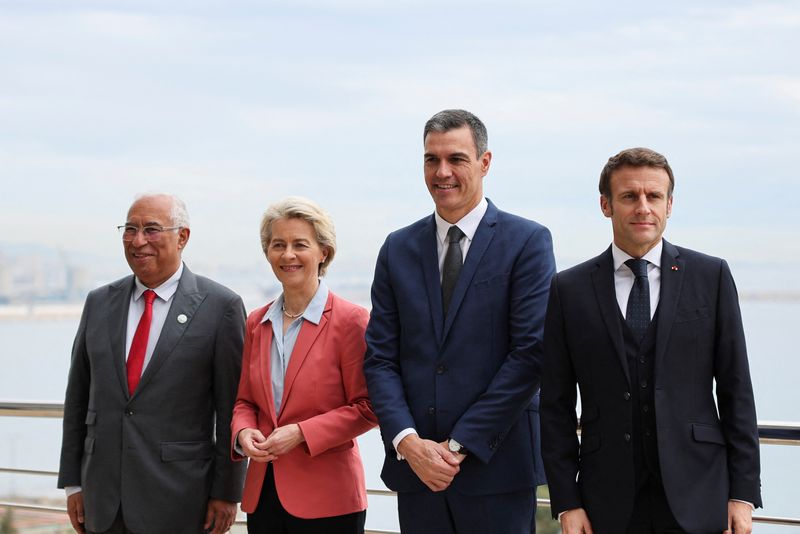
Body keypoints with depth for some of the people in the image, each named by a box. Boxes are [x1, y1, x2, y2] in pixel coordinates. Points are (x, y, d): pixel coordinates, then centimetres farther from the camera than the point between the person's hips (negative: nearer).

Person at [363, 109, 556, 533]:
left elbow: (530, 353, -9)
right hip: (415, 467, 3)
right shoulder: (398, 249, 10)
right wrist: (407, 442, -8)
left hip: (495, 468, -3)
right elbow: (379, 358, 7)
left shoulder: (528, 242, -1)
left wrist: (460, 444, -11)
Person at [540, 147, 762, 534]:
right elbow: (557, 404, 4)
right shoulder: (570, 289, 4)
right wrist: (566, 502, -1)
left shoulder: (711, 276, 4)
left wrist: (743, 492, -1)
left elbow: (736, 389, 4)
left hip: (696, 498, 0)